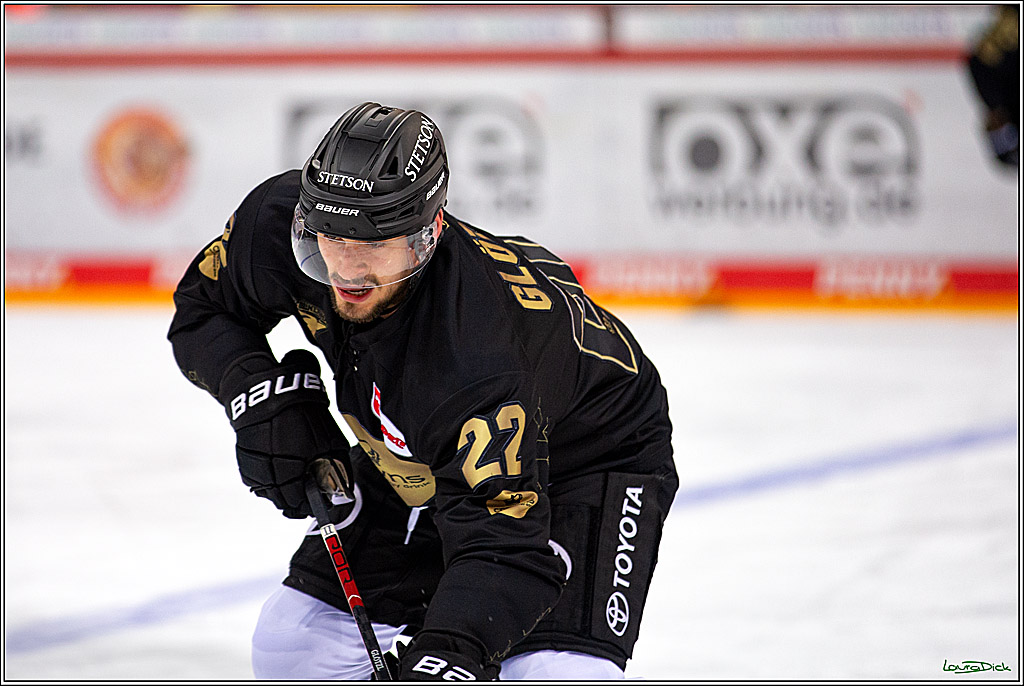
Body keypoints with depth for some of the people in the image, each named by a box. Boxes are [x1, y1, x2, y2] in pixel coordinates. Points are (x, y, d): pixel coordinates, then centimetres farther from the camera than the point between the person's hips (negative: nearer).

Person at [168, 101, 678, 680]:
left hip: (591, 454, -7)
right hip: (415, 462, 7)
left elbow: (502, 544, -45)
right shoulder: (278, 219, -24)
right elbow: (203, 309, -3)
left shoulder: (483, 360, -42)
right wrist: (258, 390, -22)